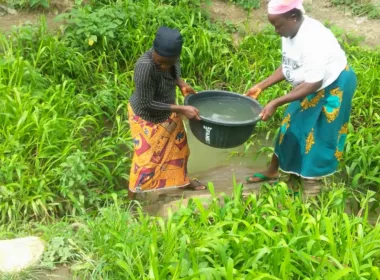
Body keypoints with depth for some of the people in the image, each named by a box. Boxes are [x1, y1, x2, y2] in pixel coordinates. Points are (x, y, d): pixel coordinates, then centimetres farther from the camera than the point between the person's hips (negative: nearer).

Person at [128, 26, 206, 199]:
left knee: (178, 145, 24)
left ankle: (182, 180, 51)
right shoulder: (145, 67, -38)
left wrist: (182, 85, -13)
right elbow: (147, 103, -30)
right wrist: (181, 109, -30)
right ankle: (132, 199, 28)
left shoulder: (170, 56, -18)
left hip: (167, 111, 7)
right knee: (146, 158, 6)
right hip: (146, 117, -7)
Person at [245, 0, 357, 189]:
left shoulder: (313, 39, -34)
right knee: (290, 126, 14)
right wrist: (261, 86, -3)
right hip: (309, 86, 9)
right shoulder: (290, 32, -8)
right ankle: (272, 171, 30)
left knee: (312, 135, 1)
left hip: (332, 87, -8)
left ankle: (297, 180, 18)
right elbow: (287, 67, 5)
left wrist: (276, 103, -36)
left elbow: (313, 84, -34)